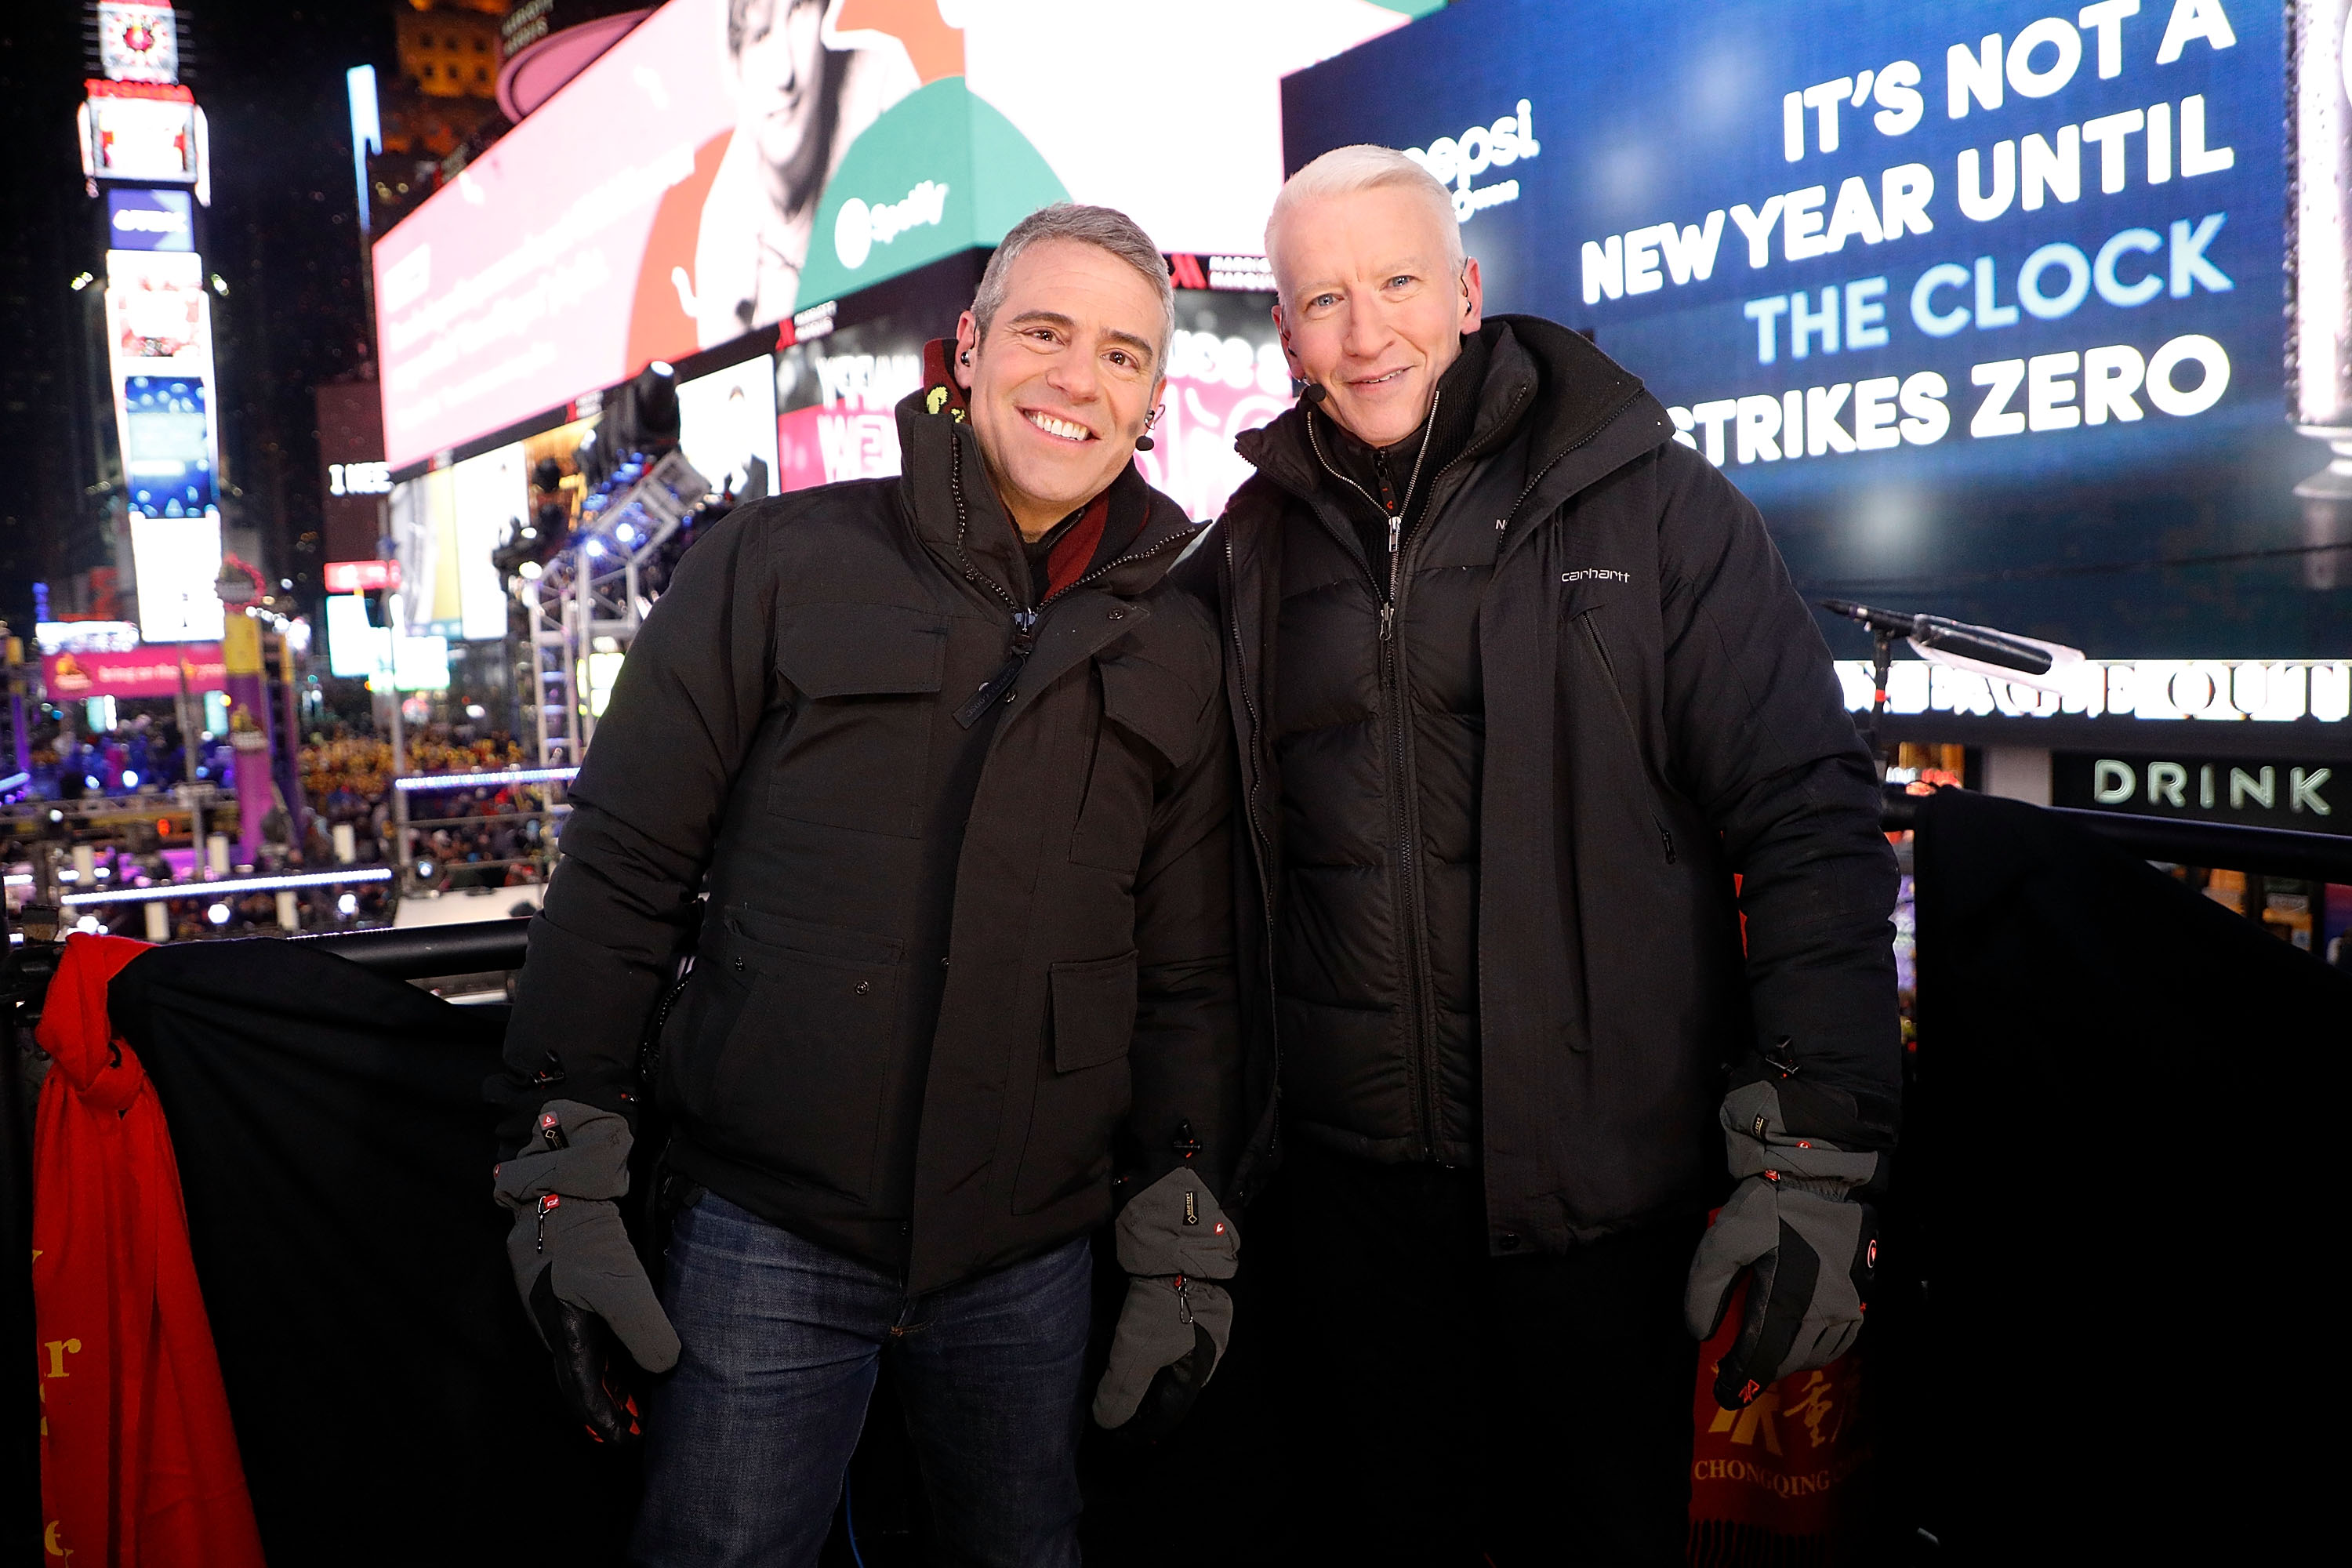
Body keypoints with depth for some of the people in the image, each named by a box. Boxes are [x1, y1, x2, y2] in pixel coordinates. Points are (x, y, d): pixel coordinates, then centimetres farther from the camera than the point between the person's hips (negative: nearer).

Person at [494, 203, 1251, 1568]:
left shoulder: (1176, 651, 7)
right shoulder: (784, 564, -2)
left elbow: (1188, 973, 10)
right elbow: (623, 868, -2)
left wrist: (1186, 1237, 7)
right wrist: (568, 1179, -5)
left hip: (1030, 1260, 3)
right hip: (768, 1237, -2)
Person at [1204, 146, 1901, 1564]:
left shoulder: (1651, 504, -5)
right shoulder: (1257, 545, 6)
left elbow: (1810, 821, -7)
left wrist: (1813, 1155, -13)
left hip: (1604, 1175, -3)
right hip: (1347, 1170, 3)